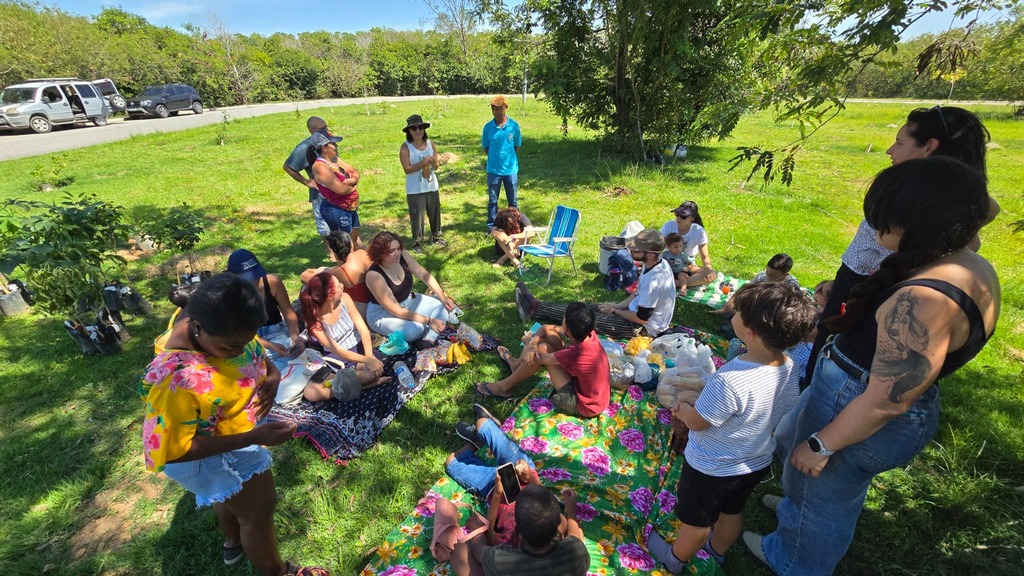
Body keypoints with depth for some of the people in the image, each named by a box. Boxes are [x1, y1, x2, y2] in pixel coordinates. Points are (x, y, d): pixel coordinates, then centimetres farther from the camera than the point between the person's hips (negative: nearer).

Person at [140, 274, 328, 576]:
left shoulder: (221, 325, -22)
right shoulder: (176, 380, -42)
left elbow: (256, 350, -2)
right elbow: (174, 450, -31)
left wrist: (273, 376, -22)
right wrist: (252, 438, -36)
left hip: (227, 427, 8)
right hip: (213, 452, -8)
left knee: (228, 492, 34)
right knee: (258, 511, 14)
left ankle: (233, 542, 65)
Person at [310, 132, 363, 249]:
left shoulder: (335, 159, 6)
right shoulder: (320, 166, -21)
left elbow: (356, 172, 7)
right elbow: (341, 189, -29)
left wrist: (353, 180, -17)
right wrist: (353, 185, -8)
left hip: (351, 207, 9)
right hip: (335, 210, -9)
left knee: (355, 237, 23)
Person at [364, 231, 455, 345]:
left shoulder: (403, 256, -15)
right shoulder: (374, 275, -31)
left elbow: (425, 275, -1)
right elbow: (396, 311, -29)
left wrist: (443, 297, -9)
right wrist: (428, 321, -28)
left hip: (408, 301, 8)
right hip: (382, 313, -8)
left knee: (442, 306, -6)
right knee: (416, 329, -32)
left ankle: (429, 340, -23)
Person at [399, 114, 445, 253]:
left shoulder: (430, 143, 1)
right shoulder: (406, 147, -11)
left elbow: (436, 167, 4)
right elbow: (407, 169, -17)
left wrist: (435, 162, -19)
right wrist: (423, 163, -26)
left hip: (431, 186, 5)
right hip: (415, 189, -4)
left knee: (435, 212, 16)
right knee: (417, 216, 3)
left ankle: (435, 237, 35)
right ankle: (416, 242, 17)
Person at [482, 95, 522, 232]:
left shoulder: (514, 126, -7)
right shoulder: (488, 127, -6)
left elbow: (517, 146, 4)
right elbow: (486, 148, 4)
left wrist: (508, 158, 3)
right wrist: (496, 157, 0)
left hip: (511, 169, 0)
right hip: (493, 170, 0)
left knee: (513, 200, 12)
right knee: (492, 200, 11)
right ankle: (491, 226, 24)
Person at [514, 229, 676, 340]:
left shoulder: (654, 281, -33)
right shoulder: (658, 264, -2)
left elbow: (641, 318, -25)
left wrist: (615, 310, -11)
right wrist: (619, 305, 2)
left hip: (644, 328, -9)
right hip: (637, 310, 9)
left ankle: (535, 309, 2)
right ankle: (536, 307, 8)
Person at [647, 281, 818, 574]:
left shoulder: (730, 381, -42)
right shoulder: (791, 369, -16)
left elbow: (696, 422, -27)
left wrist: (683, 409, -4)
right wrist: (702, 395, 0)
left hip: (711, 468, -6)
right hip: (757, 464, 6)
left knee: (696, 520, 21)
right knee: (732, 511, 32)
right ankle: (718, 550, 59)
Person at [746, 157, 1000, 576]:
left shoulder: (924, 299, -34)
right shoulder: (975, 269, -2)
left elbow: (887, 401, -29)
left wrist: (820, 445, -18)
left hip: (857, 412, -9)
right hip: (885, 404, 9)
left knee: (821, 495, 18)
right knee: (792, 439, 33)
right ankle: (796, 506, 61)